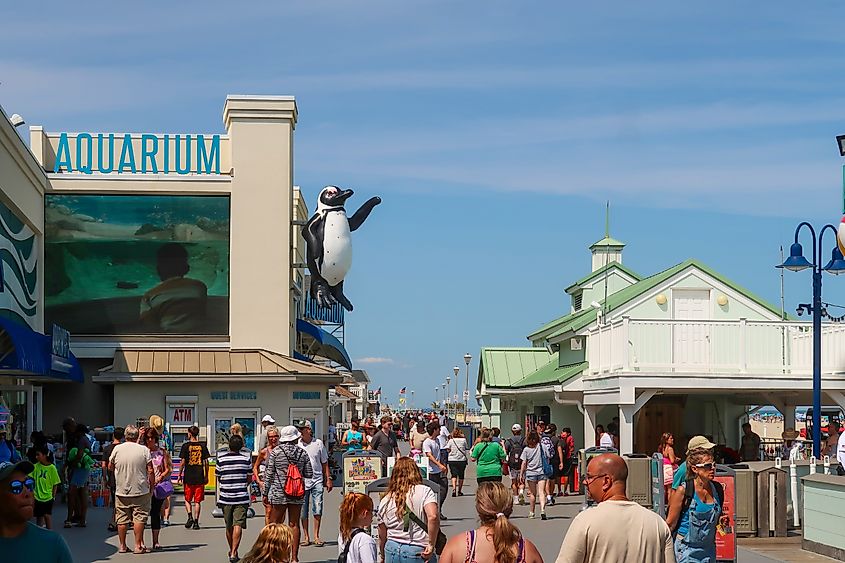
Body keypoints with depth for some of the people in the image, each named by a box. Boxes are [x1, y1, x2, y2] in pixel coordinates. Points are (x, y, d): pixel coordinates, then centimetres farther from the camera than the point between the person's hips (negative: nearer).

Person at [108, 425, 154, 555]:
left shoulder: (117, 449, -2)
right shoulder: (144, 450, -7)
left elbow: (110, 467, 10)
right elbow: (150, 471, -7)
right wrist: (151, 487, 4)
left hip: (121, 491, 2)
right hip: (140, 491, -2)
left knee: (122, 520, 9)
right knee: (139, 518, 2)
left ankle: (122, 546, 15)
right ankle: (138, 545, 0)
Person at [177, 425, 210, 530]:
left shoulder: (186, 446, -3)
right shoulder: (202, 446, 2)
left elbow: (183, 462, -5)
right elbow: (206, 463, 2)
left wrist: (179, 475, 5)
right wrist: (206, 476, 11)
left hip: (188, 476, -1)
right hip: (200, 477, 1)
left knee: (187, 499, 13)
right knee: (197, 501, 6)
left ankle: (190, 516, -6)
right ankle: (196, 521, 4)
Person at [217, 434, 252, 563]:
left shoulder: (221, 458, -2)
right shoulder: (246, 458, -3)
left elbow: (218, 478, 7)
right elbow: (249, 479, 6)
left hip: (225, 496, 2)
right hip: (241, 497, -2)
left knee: (229, 526, 15)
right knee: (238, 525, -6)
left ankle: (232, 551, 31)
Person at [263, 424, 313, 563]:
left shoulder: (275, 452, -4)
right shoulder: (302, 453, 2)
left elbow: (269, 474, -2)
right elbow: (309, 474, 5)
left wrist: (266, 493, 5)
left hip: (279, 493, -2)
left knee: (275, 524, 5)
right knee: (294, 524, 6)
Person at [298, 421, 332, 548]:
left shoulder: (318, 443, 3)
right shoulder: (297, 445, 0)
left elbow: (324, 463, 11)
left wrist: (328, 479, 8)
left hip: (317, 480, 0)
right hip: (301, 481, 0)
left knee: (317, 509, -4)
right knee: (303, 511, 5)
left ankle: (316, 536, 4)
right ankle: (306, 537, 14)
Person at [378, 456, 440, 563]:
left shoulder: (385, 501, 8)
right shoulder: (424, 492, -4)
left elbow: (382, 537, 14)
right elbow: (433, 517, -21)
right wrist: (431, 545, -11)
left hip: (392, 550, 5)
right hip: (419, 553, -4)